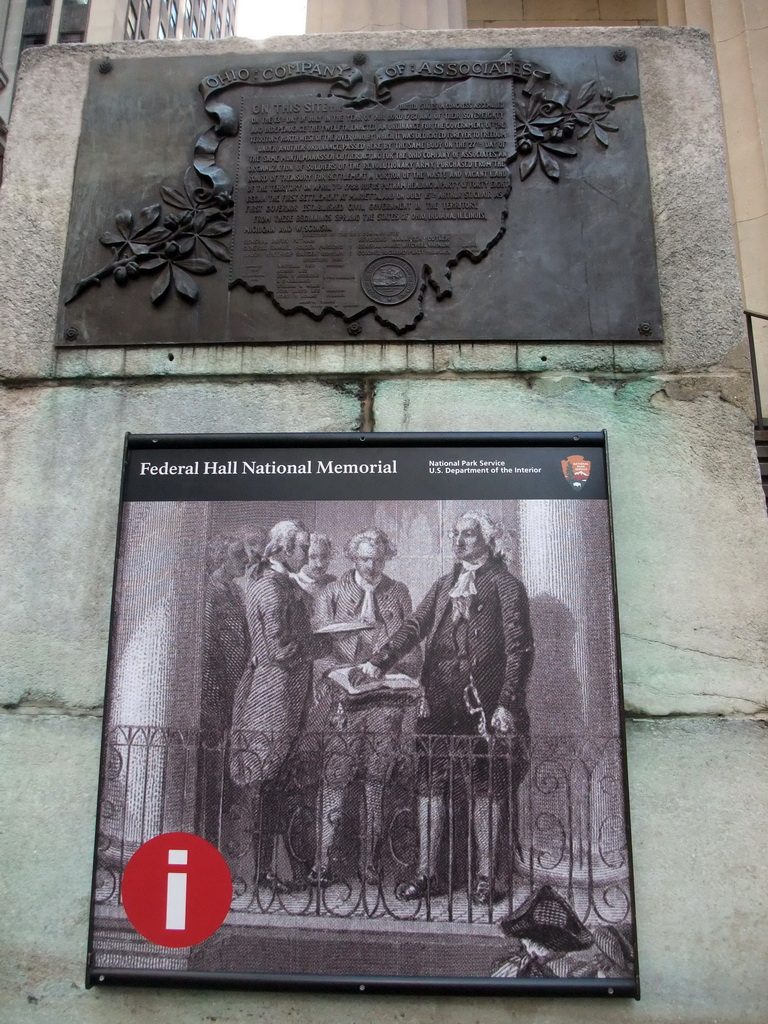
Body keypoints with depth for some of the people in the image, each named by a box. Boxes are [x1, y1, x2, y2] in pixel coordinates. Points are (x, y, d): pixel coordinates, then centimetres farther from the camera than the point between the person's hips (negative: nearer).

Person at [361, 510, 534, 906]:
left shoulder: (506, 586, 0)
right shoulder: (443, 586, 17)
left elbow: (520, 649, -5)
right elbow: (414, 627, 7)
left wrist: (506, 704, -13)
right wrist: (378, 662, -8)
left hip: (484, 702, -5)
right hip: (440, 699, 5)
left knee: (485, 787, 3)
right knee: (429, 782, 5)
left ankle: (484, 876, 14)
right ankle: (426, 873, 15)